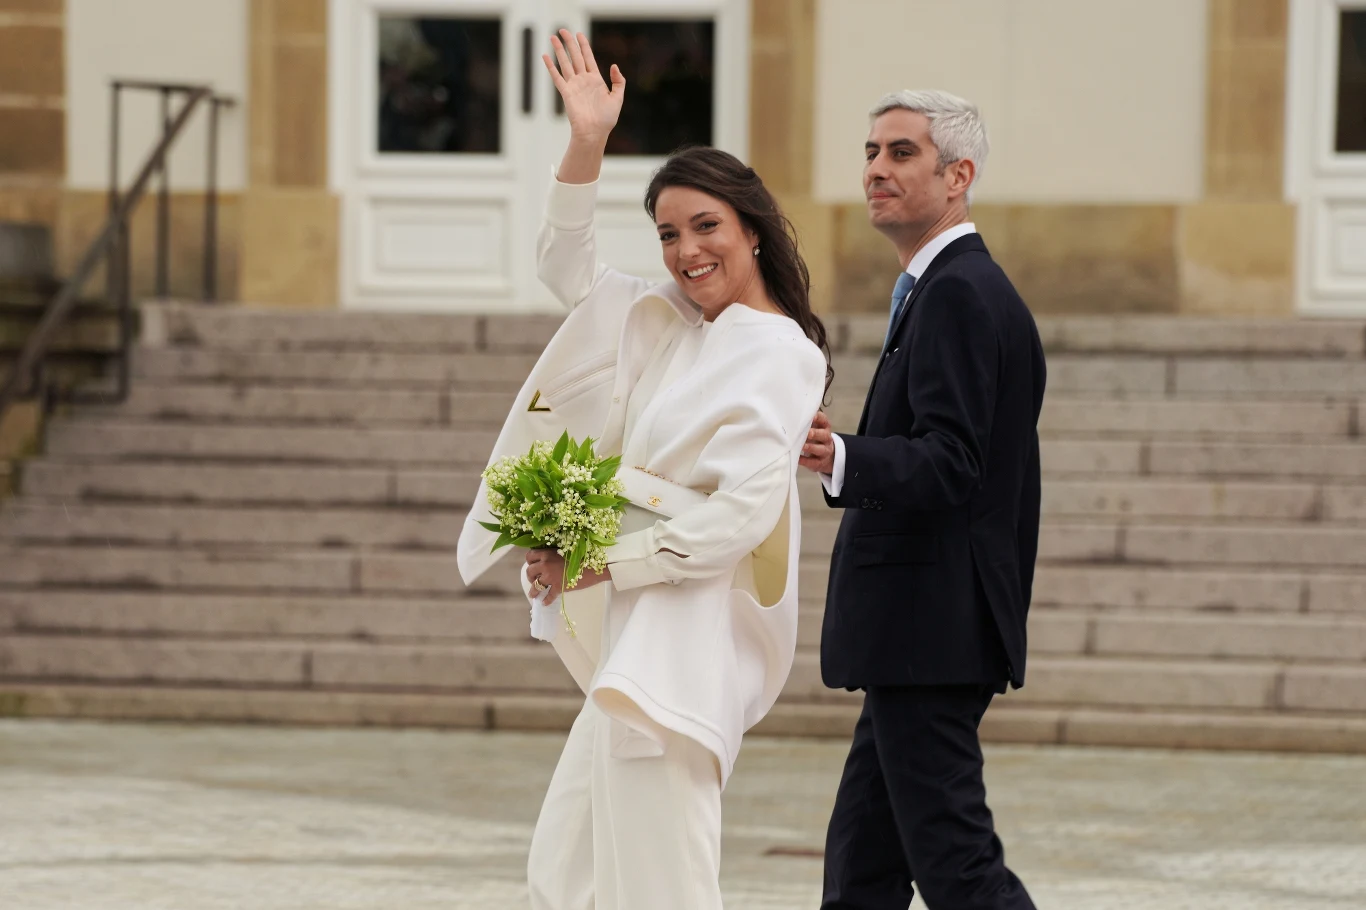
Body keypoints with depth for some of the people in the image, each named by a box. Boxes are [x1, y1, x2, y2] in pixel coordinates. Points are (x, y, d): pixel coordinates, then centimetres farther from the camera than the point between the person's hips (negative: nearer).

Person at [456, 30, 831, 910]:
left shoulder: (780, 357, -10)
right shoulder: (670, 326, 15)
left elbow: (744, 510, -20)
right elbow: (569, 263, 25)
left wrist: (606, 563, -14)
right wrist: (588, 144, 10)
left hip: (690, 640, -9)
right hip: (638, 634, 9)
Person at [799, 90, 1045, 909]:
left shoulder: (957, 294, -14)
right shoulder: (971, 289, 19)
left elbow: (948, 464, -25)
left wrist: (841, 460, -41)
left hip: (930, 638, -11)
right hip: (924, 639, 11)